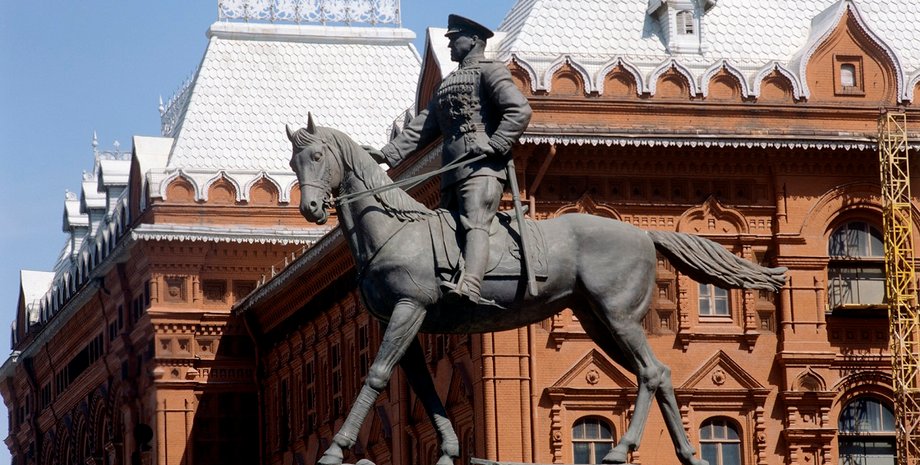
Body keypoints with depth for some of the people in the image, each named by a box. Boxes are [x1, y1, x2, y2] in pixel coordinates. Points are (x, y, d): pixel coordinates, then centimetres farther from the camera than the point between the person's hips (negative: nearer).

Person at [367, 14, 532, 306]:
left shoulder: (490, 71, 5)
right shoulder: (447, 85, 31)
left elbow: (520, 110, -9)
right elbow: (422, 128, 27)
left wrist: (494, 144, -20)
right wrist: (388, 154, 15)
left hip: (481, 167, -9)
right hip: (452, 172, 9)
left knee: (475, 225, -26)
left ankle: (469, 287, -46)